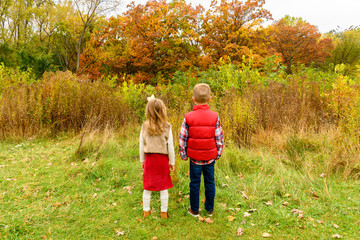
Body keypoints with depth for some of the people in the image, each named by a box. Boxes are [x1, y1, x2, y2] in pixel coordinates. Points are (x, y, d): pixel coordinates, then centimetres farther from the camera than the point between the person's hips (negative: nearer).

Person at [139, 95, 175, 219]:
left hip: (149, 159, 2)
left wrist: (142, 161, 13)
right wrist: (172, 162, 4)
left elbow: (141, 145, 1)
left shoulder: (144, 127, -5)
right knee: (163, 188, 11)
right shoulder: (167, 127, -11)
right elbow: (170, 146, -7)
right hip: (163, 159, -1)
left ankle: (146, 211, 29)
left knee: (147, 187, 15)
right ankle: (164, 212, 23)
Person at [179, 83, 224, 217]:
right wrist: (218, 153, 11)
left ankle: (194, 210, 26)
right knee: (210, 182, 15)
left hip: (195, 156, -1)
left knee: (195, 183, 12)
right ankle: (210, 209, 29)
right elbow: (219, 138, -2)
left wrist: (183, 154, 6)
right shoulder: (215, 117, -8)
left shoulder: (188, 117, -11)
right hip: (210, 156, 1)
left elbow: (182, 138, -7)